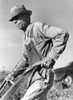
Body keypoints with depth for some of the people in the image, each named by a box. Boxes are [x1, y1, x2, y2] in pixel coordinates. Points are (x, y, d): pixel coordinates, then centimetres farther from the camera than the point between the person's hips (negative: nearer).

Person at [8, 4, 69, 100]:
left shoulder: (37, 26, -7)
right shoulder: (26, 38, 20)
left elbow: (63, 34, -18)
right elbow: (25, 60, 24)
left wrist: (51, 57, -22)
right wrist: (13, 74, 10)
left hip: (43, 77, -9)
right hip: (34, 77, 9)